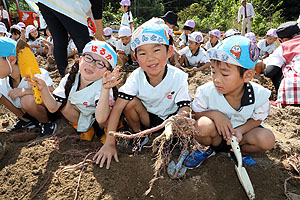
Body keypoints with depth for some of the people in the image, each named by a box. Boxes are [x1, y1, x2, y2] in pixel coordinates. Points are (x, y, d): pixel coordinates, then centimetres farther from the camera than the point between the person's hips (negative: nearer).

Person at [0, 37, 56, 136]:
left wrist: (27, 91, -39)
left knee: (27, 99, -37)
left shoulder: (37, 75, -26)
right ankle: (26, 120, 7)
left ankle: (46, 122, -8)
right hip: (25, 111, 7)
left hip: (48, 111, -7)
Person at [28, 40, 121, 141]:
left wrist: (105, 90, -59)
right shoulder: (69, 79, -18)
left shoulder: (101, 85, -32)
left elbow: (101, 118, -46)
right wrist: (43, 88, -34)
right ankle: (85, 129, 3)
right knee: (64, 102, -16)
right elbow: (53, 108, -17)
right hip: (81, 118, 5)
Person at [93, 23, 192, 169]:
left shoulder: (179, 77, -24)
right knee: (130, 102, -26)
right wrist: (109, 143, -29)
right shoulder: (136, 77, -22)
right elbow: (117, 108, -25)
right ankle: (137, 134, 1)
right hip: (147, 117, 1)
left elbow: (184, 113, -24)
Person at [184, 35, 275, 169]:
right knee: (203, 126, -33)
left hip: (243, 129, 2)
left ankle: (240, 152, 6)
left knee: (267, 140, -25)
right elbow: (194, 114, -10)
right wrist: (213, 114, -30)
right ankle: (213, 148, 2)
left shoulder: (259, 95, -20)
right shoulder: (206, 91, -23)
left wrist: (240, 130, -25)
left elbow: (256, 119, -4)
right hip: (217, 134, -1)